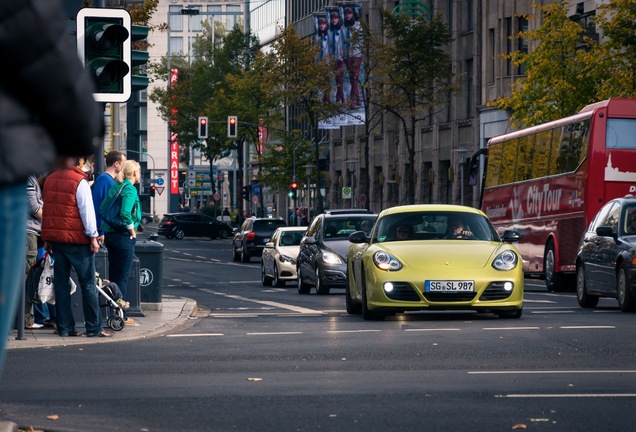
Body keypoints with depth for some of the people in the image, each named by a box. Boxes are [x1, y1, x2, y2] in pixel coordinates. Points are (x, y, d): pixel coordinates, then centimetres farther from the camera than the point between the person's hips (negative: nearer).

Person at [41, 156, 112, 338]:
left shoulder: (50, 180, 10)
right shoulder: (79, 181, -11)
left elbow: (47, 209, 15)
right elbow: (86, 210, -12)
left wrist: (47, 239, 21)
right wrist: (93, 237, -6)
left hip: (55, 237, 6)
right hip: (77, 238, -6)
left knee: (61, 283, 9)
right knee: (88, 283, 0)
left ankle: (64, 327, 8)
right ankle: (94, 327, 0)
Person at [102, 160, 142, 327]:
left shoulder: (114, 187, 12)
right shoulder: (130, 189, -13)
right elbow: (125, 212, -26)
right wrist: (132, 230, -14)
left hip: (110, 234, 8)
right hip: (124, 237, -8)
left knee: (113, 275, 12)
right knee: (122, 277, -5)